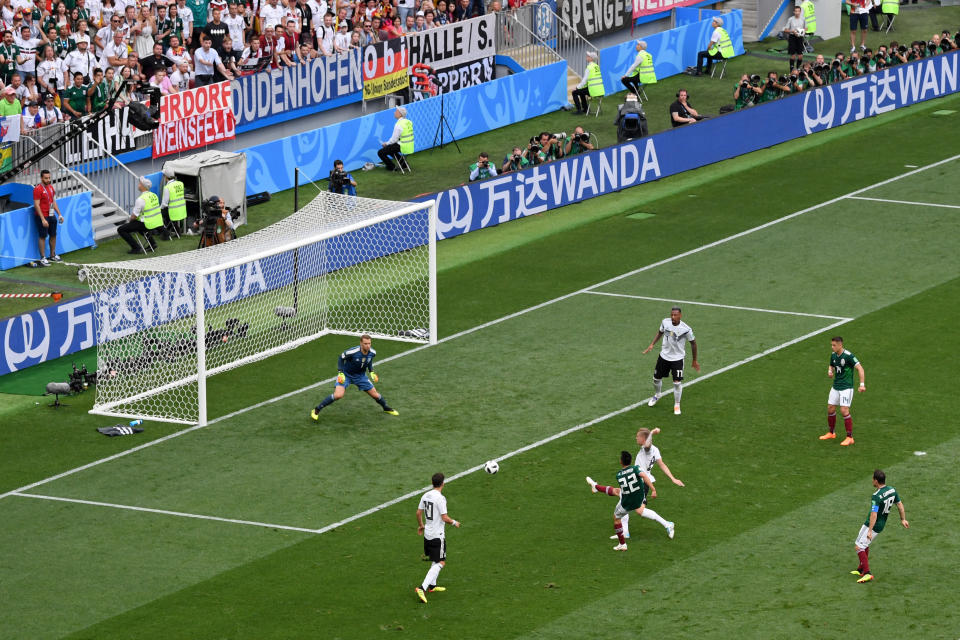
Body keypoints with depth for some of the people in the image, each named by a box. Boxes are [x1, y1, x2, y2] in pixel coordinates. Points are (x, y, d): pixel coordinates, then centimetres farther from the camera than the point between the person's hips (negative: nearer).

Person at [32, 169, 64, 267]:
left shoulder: (51, 187, 10)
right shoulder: (38, 189, -14)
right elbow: (37, 205, -17)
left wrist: (59, 214, 14)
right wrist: (43, 219, -21)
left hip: (51, 216, 8)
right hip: (42, 216, -8)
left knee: (53, 235, 14)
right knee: (42, 237, -2)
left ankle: (53, 255, 27)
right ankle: (43, 258, 3)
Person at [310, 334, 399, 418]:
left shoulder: (372, 353, -16)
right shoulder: (352, 352, -32)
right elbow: (341, 358, -14)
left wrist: (371, 372, 3)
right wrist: (340, 372, -19)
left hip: (360, 376, 5)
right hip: (346, 375, -5)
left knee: (375, 395, 7)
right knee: (338, 395, -24)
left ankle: (386, 408, 40)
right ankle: (316, 410, -8)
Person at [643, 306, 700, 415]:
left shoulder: (686, 329, -22)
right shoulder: (665, 322, -11)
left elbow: (693, 343, -6)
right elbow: (660, 332, 11)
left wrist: (694, 360, 0)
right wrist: (652, 344, 3)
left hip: (678, 358, -4)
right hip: (664, 356, 4)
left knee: (677, 382, -10)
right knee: (656, 378, 15)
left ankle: (677, 405, 11)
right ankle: (657, 395, 46)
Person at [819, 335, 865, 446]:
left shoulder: (848, 356, -19)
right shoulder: (833, 355, 4)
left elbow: (860, 368, -21)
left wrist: (862, 384, -28)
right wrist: (830, 371, -3)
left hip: (846, 387, -7)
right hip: (835, 387, 7)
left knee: (844, 411, -13)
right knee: (830, 409, 9)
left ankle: (850, 437, -5)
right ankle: (831, 433, 29)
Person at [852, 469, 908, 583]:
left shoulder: (876, 496, -27)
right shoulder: (892, 490, -1)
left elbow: (874, 515, -31)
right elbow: (900, 504, 10)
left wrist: (870, 531, -32)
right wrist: (903, 519, 21)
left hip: (871, 525, -9)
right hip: (881, 525, 9)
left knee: (859, 547, -6)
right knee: (865, 545, 25)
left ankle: (867, 573, -13)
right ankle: (861, 570, 34)